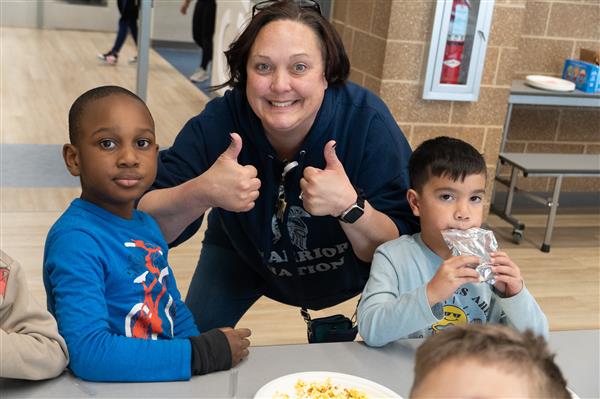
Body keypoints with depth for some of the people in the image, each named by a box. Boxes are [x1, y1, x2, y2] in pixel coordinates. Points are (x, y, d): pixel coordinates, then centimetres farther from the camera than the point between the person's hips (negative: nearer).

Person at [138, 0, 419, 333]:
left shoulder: (367, 122, -33)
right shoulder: (218, 122, -30)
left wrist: (350, 206, -49)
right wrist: (201, 193, -48)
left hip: (348, 266, 0)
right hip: (244, 253, 1)